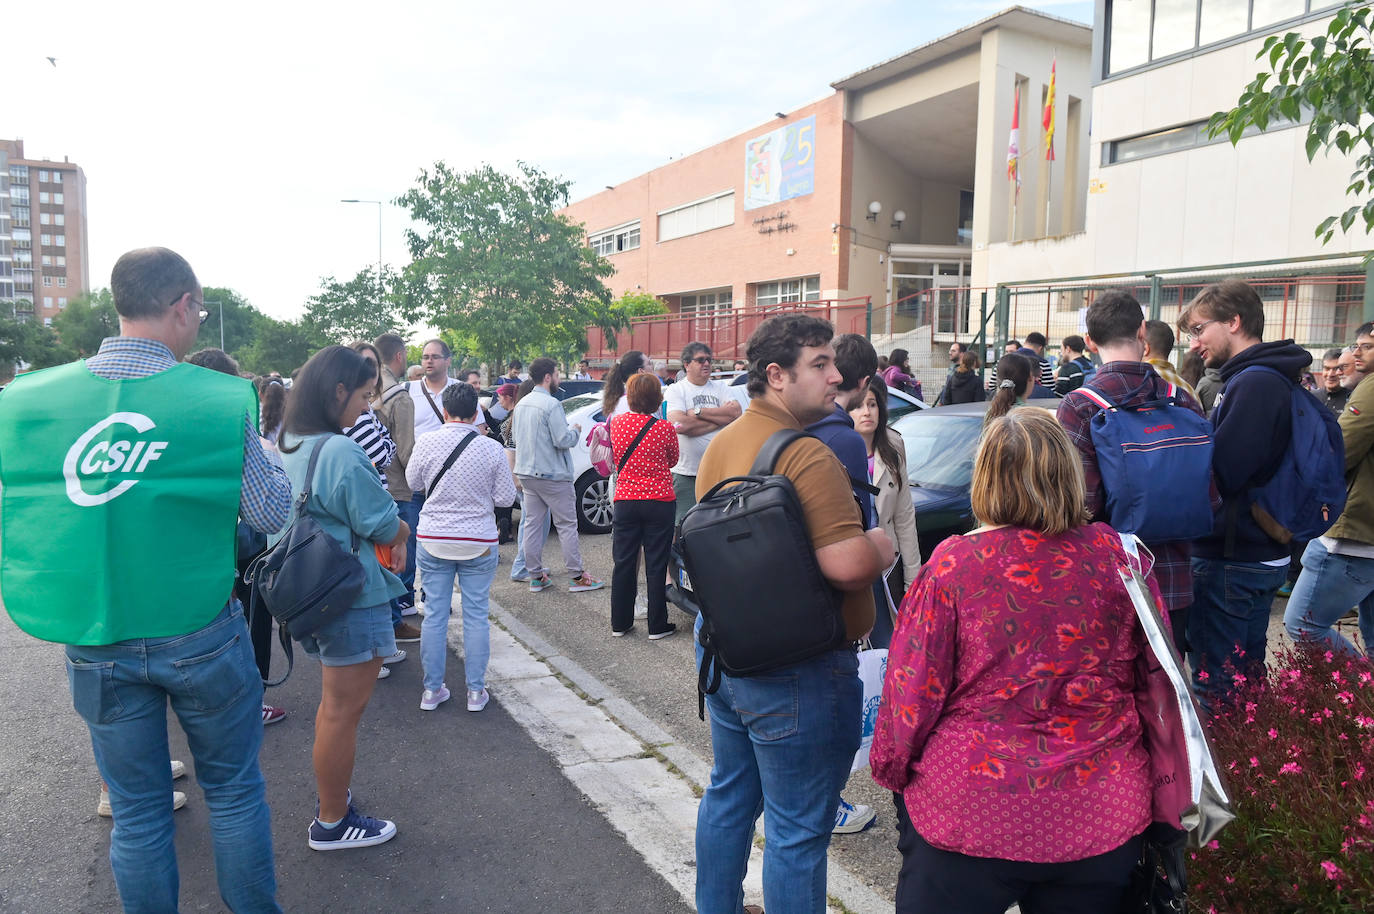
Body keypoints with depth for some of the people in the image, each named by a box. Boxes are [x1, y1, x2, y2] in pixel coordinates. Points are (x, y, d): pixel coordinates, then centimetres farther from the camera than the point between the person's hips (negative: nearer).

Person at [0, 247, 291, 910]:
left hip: (96, 648, 3)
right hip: (201, 637, -2)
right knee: (234, 791, 17)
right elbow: (270, 513, -11)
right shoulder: (221, 399, -15)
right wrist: (263, 454, 6)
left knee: (137, 812, 17)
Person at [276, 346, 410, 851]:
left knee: (334, 703, 24)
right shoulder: (341, 452, -23)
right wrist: (404, 533, 6)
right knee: (344, 712, 4)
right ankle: (332, 824, 19)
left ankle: (332, 798, 38)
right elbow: (386, 526, -16)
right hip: (352, 599, -10)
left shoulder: (287, 445, 6)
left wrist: (387, 540, 5)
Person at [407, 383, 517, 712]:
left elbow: (413, 482, 7)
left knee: (435, 613, 11)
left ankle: (432, 690, 19)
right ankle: (476, 691, 15)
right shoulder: (492, 449, -12)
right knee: (476, 616, 8)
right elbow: (505, 498, -5)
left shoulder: (427, 442, -9)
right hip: (479, 543, -1)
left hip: (433, 541, 1)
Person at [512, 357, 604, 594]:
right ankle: (577, 577, 5)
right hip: (552, 475, -8)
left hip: (526, 473, 8)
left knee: (532, 524, 10)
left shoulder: (521, 404, 9)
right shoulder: (551, 404, -18)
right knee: (567, 524, 1)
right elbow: (563, 441, -21)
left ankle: (536, 577, 15)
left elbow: (515, 436, 18)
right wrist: (575, 429, -2)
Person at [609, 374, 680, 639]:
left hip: (625, 502, 3)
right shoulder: (665, 428, -10)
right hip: (659, 502, -2)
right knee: (656, 565, 5)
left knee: (624, 563, 12)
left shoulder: (617, 423, -2)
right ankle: (657, 626, 11)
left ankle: (620, 623, 20)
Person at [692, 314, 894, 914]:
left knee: (728, 797, 25)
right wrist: (882, 544, -8)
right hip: (796, 671, -9)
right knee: (798, 830, 6)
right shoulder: (808, 457, -23)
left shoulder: (722, 443, 7)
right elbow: (848, 565, -30)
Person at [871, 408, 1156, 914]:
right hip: (1103, 816, 4)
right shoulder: (1119, 555, -5)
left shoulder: (952, 564, -15)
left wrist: (890, 768, 7)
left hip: (971, 812, -3)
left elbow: (912, 691, -10)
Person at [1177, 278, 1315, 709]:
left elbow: (1220, 472, -25)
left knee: (1215, 686, -2)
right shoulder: (1272, 379, 13)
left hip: (1233, 561, -10)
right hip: (1262, 555, 10)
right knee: (1246, 675, 21)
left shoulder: (1254, 383, -19)